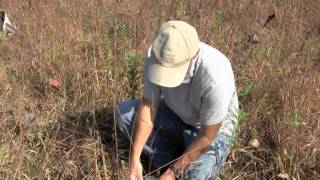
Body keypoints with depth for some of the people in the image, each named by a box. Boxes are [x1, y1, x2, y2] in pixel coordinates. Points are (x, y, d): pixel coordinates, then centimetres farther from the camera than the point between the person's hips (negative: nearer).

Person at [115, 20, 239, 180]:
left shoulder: (215, 76, -40)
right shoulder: (156, 54, -26)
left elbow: (207, 135, -27)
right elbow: (148, 106, -16)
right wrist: (134, 159, -21)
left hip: (214, 125, -5)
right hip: (177, 114, 5)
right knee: (123, 112, -10)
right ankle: (177, 161, -1)